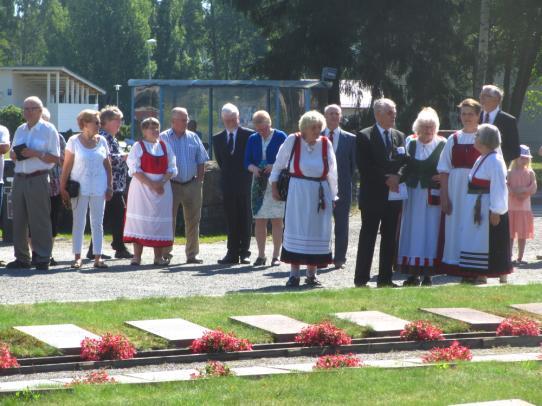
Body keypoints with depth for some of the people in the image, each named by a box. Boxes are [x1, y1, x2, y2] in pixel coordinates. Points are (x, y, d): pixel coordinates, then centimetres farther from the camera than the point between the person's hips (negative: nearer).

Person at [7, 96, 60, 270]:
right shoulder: (20, 130, 17)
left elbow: (55, 158, -6)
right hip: (19, 178, 6)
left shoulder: (48, 130, -1)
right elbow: (12, 154, 21)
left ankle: (42, 259, -3)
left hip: (38, 179, -6)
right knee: (18, 220, 7)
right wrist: (15, 153, -2)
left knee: (40, 220, -6)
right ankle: (21, 258, 14)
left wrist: (35, 153, -17)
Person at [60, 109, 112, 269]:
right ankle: (77, 257, 4)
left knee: (97, 223, 5)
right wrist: (63, 188, -7)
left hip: (99, 188, 3)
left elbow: (108, 166, 11)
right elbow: (67, 166, -3)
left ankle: (97, 257, 8)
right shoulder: (74, 141, -2)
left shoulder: (102, 141, 7)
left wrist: (109, 187, 4)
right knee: (78, 222, 0)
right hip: (80, 188, -3)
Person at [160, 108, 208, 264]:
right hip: (172, 185, -4)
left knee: (193, 220, 6)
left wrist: (199, 181, 3)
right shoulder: (163, 138, -1)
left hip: (192, 185, 4)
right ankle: (166, 253, 2)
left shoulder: (193, 138, 9)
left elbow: (201, 162, 11)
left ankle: (192, 254, 12)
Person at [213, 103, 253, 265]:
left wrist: (246, 175, 1)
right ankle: (232, 253, 5)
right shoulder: (218, 138, 9)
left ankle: (244, 253, 3)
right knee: (231, 219, 4)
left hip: (245, 183, -3)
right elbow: (220, 160, 13)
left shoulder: (249, 135, -2)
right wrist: (227, 174, 8)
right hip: (228, 184, 3)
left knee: (245, 219, 0)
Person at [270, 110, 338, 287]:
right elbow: (279, 164, 5)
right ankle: (294, 274, 2)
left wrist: (333, 196, 5)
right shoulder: (293, 140, -4)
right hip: (297, 192, -2)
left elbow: (332, 173, 5)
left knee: (317, 231, 4)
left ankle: (312, 274, 13)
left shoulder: (325, 143, 0)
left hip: (320, 193, 2)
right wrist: (274, 186, 3)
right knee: (295, 231, -2)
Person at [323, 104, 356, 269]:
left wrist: (346, 180, 2)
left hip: (342, 188, -1)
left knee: (341, 226, 2)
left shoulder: (350, 139, 4)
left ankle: (339, 259, 7)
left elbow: (353, 163, 7)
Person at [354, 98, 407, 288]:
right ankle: (361, 279, 0)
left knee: (390, 238, 7)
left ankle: (385, 278, 12)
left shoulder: (399, 136, 14)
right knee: (368, 237, -3)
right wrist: (385, 179, -15)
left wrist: (397, 176, -10)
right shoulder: (364, 137, -3)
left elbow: (405, 162, 10)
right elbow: (364, 166, -11)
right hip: (372, 194, -5)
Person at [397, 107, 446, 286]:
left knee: (430, 231, -1)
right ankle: (414, 273, 10)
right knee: (412, 231, 4)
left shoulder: (442, 145, 0)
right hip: (412, 195, 3)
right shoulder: (409, 143, 8)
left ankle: (427, 274, 4)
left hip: (432, 196, -3)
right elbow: (404, 167, 10)